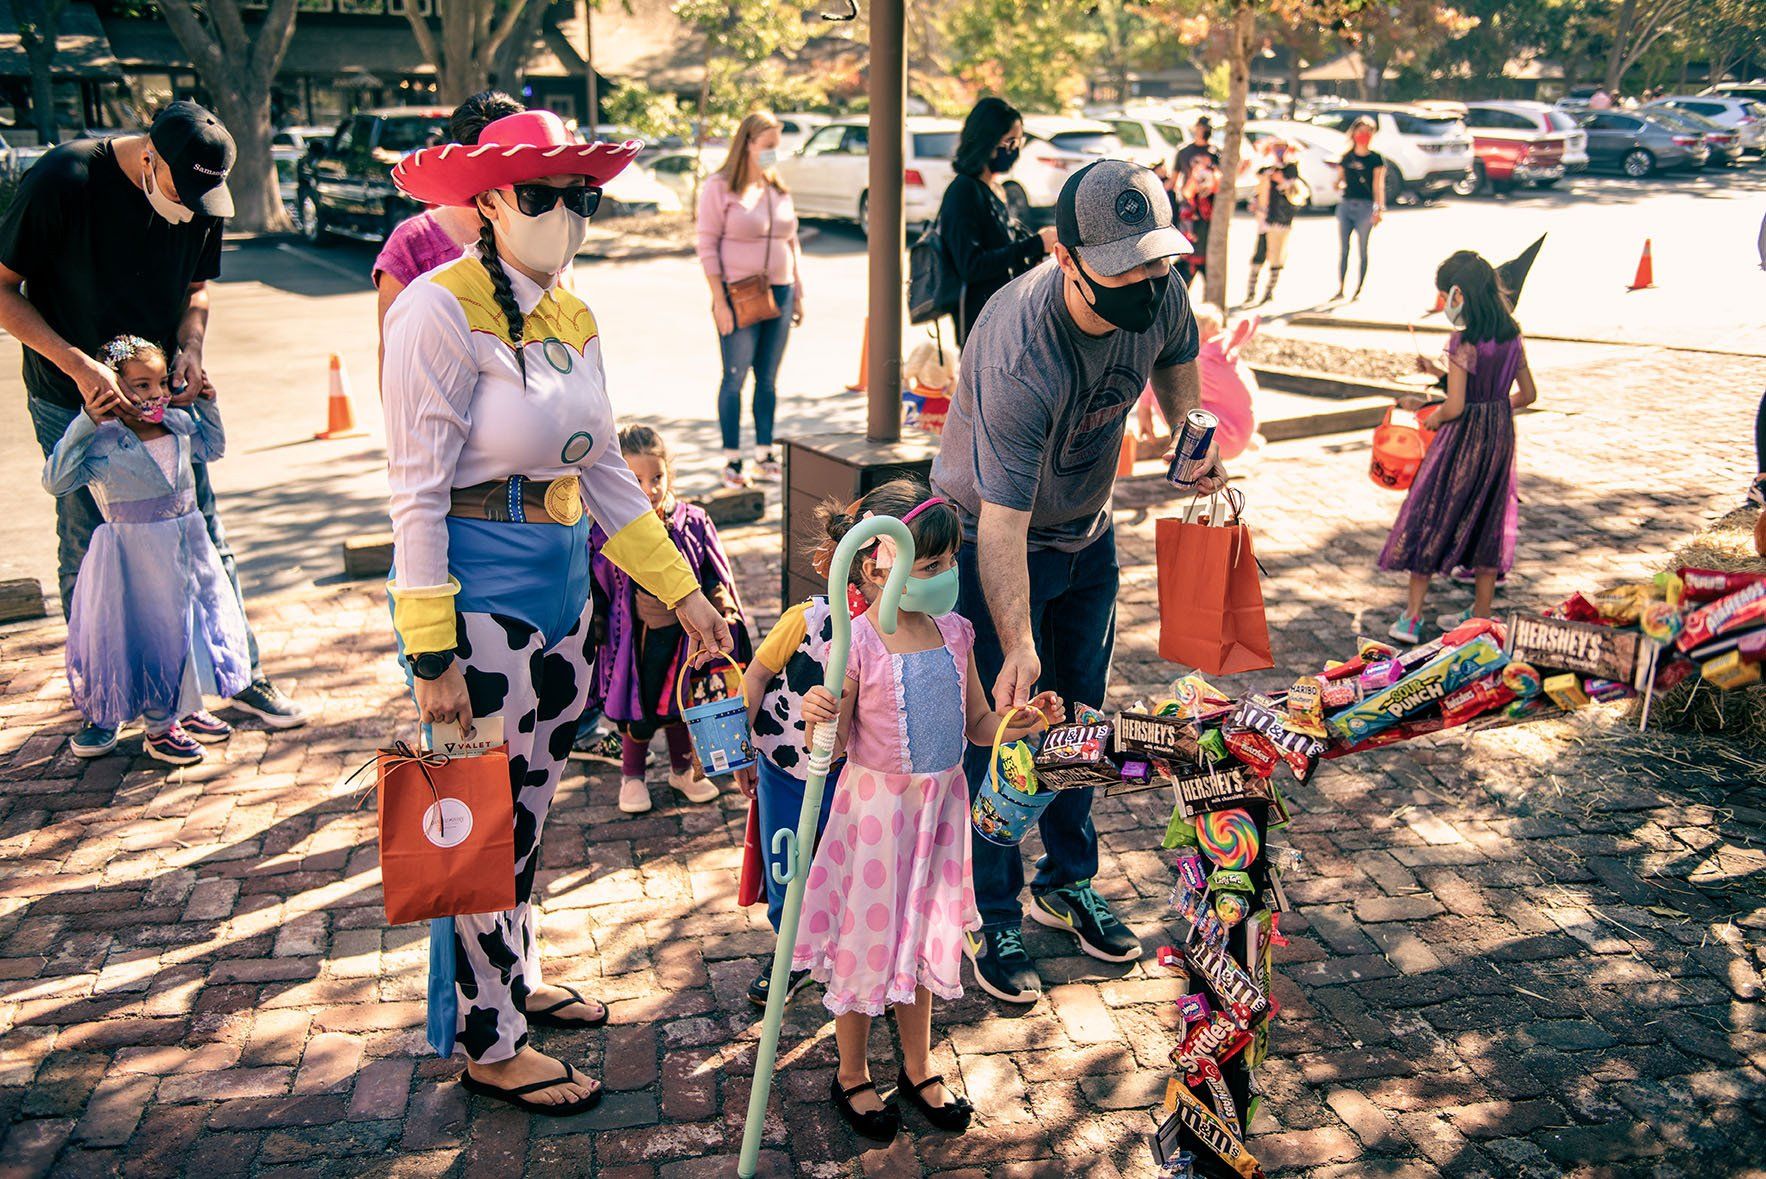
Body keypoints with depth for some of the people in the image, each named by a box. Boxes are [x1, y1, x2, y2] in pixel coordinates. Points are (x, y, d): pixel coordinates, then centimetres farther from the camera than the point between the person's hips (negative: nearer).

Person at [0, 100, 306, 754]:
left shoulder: (202, 197, -7)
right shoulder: (63, 180, -20)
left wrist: (191, 344, -12)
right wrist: (77, 363, -27)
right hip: (71, 399, -3)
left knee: (205, 538, 7)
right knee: (85, 552, 4)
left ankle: (243, 675, 20)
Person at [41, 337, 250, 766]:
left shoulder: (180, 424, 2)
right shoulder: (101, 442, -16)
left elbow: (212, 449, 22)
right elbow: (55, 481, -24)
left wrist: (207, 404, 9)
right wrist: (83, 425, -27)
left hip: (189, 546, 6)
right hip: (136, 554, -6)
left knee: (195, 623, 17)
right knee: (151, 634, 5)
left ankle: (189, 709, 36)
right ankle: (159, 726, 21)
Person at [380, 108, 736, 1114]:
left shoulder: (573, 317, 8)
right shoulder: (441, 310, -14)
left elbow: (607, 472, 12)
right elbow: (418, 493, -16)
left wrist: (683, 591, 11)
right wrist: (431, 652, -18)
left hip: (563, 585, 7)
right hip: (480, 588, -7)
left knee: (533, 807, 19)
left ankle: (518, 979, 40)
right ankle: (488, 1042, 21)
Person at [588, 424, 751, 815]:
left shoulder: (692, 523, -6)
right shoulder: (606, 533, -13)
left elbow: (714, 578, 5)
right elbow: (594, 591, -4)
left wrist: (722, 610, -3)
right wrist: (594, 633, -5)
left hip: (685, 633, 2)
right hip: (636, 637, -2)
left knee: (682, 706, 18)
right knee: (638, 712, 10)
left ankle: (682, 769, 40)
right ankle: (632, 777, 33)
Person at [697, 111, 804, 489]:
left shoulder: (779, 189, 14)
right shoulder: (720, 187, -4)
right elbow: (707, 245, -8)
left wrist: (797, 294, 14)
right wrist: (719, 301, -13)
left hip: (779, 295, 5)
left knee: (768, 379, 8)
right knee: (735, 378, -2)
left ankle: (764, 455, 16)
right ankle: (732, 461, 5)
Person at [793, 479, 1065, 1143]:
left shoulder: (955, 633, -1)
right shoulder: (857, 644, -19)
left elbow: (978, 726, 8)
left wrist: (1026, 720, -10)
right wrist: (817, 715, -36)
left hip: (941, 805, 5)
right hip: (875, 808, -5)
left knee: (921, 939, 19)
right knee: (866, 942, 9)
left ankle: (918, 1070, 39)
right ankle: (852, 1076, 32)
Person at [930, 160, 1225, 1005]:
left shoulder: (1161, 295, -18)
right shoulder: (1022, 354, -38)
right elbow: (1002, 523, -41)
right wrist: (1017, 646, -50)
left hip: (1089, 535, 6)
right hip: (992, 538, -6)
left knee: (1079, 719, 16)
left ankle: (1067, 883, 36)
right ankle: (992, 918, 17)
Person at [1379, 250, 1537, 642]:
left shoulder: (1463, 341, -19)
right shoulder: (1511, 335, 2)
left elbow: (1454, 407, -22)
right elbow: (1528, 394, 11)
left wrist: (1434, 418, -1)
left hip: (1464, 438, -7)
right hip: (1500, 436, 7)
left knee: (1430, 519, 4)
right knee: (1488, 521, 15)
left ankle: (1412, 617, 7)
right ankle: (1480, 617, 22)